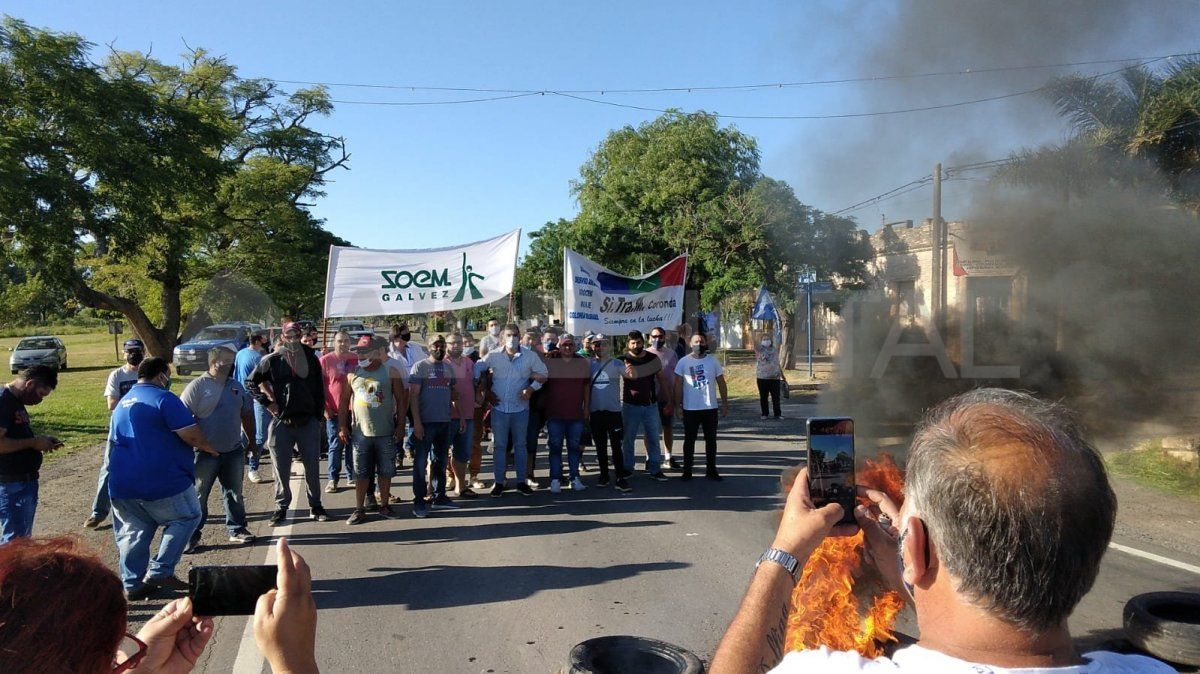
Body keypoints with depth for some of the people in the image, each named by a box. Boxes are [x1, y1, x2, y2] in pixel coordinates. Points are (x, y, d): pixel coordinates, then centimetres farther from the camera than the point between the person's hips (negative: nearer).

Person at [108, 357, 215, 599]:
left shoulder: (123, 403, 17)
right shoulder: (163, 398, -10)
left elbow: (113, 442, 27)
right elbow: (191, 435, -15)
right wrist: (210, 449, 2)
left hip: (121, 485, 8)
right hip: (161, 481, -8)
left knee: (132, 532, 15)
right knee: (186, 518, 8)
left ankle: (132, 584, 16)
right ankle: (159, 572, 2)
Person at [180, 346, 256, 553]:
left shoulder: (236, 386, 9)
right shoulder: (197, 386, -11)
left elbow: (246, 415, 18)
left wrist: (252, 442, 19)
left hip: (234, 451, 6)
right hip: (205, 453, -5)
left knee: (234, 493, 14)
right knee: (198, 496, 3)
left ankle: (237, 530, 26)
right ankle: (191, 537, 13)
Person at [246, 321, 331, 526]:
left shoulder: (311, 359, 5)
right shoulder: (272, 360, 0)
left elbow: (319, 390, 8)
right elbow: (252, 382, 8)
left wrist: (318, 416, 4)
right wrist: (267, 403, -2)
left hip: (308, 422, 1)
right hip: (281, 422, -1)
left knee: (312, 467, 7)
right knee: (281, 469, 6)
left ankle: (315, 506, 19)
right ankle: (281, 507, 19)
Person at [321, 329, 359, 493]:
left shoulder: (356, 360, 5)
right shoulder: (325, 360, -2)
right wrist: (325, 408, -6)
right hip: (334, 411, -2)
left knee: (352, 445, 9)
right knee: (336, 446, 3)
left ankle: (352, 476, 19)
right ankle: (333, 479, 11)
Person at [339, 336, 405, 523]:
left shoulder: (391, 373, -2)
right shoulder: (353, 374, 4)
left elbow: (400, 400, -1)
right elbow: (344, 401, 7)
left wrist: (400, 425, -6)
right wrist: (342, 426, 1)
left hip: (386, 433, -1)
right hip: (360, 433, 1)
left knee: (385, 472, 8)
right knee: (361, 473, 5)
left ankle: (384, 505, 21)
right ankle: (359, 509, 13)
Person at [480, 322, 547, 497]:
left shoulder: (530, 356, 0)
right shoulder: (493, 356, 0)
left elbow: (542, 376, 6)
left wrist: (531, 388, -9)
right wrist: (488, 392, 1)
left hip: (520, 408, 0)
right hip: (499, 408, 0)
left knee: (520, 445, 9)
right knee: (499, 446, 5)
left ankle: (521, 481, 18)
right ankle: (498, 482, 13)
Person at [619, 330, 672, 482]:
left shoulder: (653, 358, 3)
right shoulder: (623, 360, -5)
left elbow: (662, 379, 10)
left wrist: (668, 399, 9)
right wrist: (627, 373, -42)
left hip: (651, 405, 2)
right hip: (630, 405, -2)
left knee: (653, 438, 5)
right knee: (628, 439, 6)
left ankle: (655, 469, 13)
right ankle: (627, 468, 19)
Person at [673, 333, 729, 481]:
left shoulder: (713, 361, 2)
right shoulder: (683, 362, -3)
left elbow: (721, 383, 6)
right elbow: (678, 384, 0)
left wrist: (725, 403, 3)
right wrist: (678, 404, -5)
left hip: (710, 408, 2)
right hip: (690, 409, -2)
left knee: (711, 440, 9)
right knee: (689, 440, 6)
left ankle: (711, 470, 19)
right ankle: (687, 470, 15)